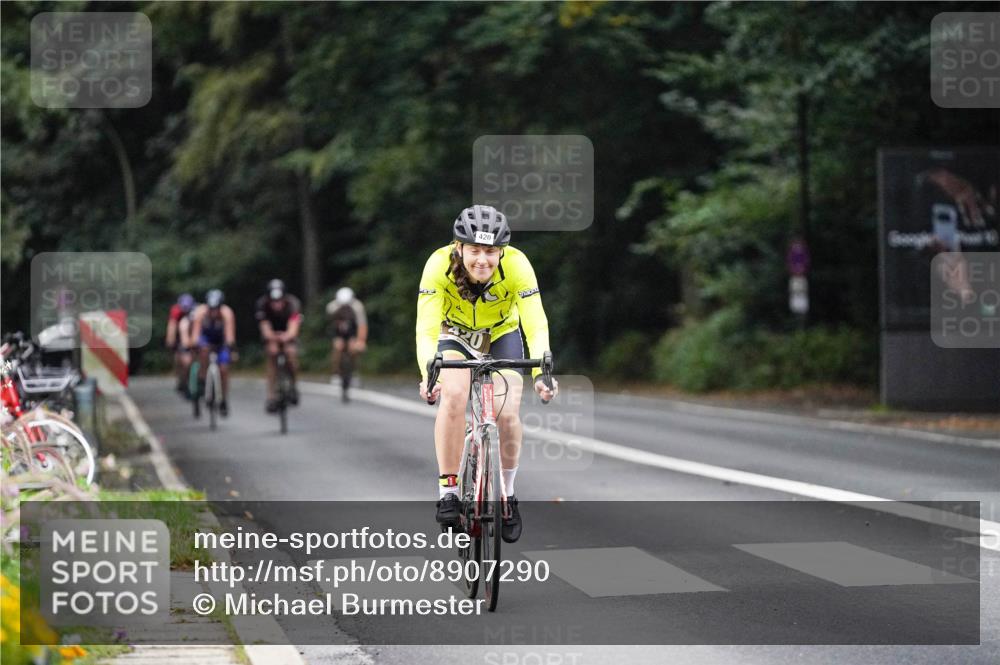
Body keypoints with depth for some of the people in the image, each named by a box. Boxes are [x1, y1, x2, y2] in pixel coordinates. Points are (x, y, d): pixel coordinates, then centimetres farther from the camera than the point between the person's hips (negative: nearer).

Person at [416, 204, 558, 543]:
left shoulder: (516, 265, -32)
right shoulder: (440, 264, -32)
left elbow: (536, 325, -37)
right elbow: (426, 328, -38)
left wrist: (541, 372, -54)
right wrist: (429, 373, -56)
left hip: (502, 335, 0)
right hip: (455, 336, 0)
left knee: (507, 414, -17)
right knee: (453, 396, -28)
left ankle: (507, 494, 6)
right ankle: (448, 490, -17)